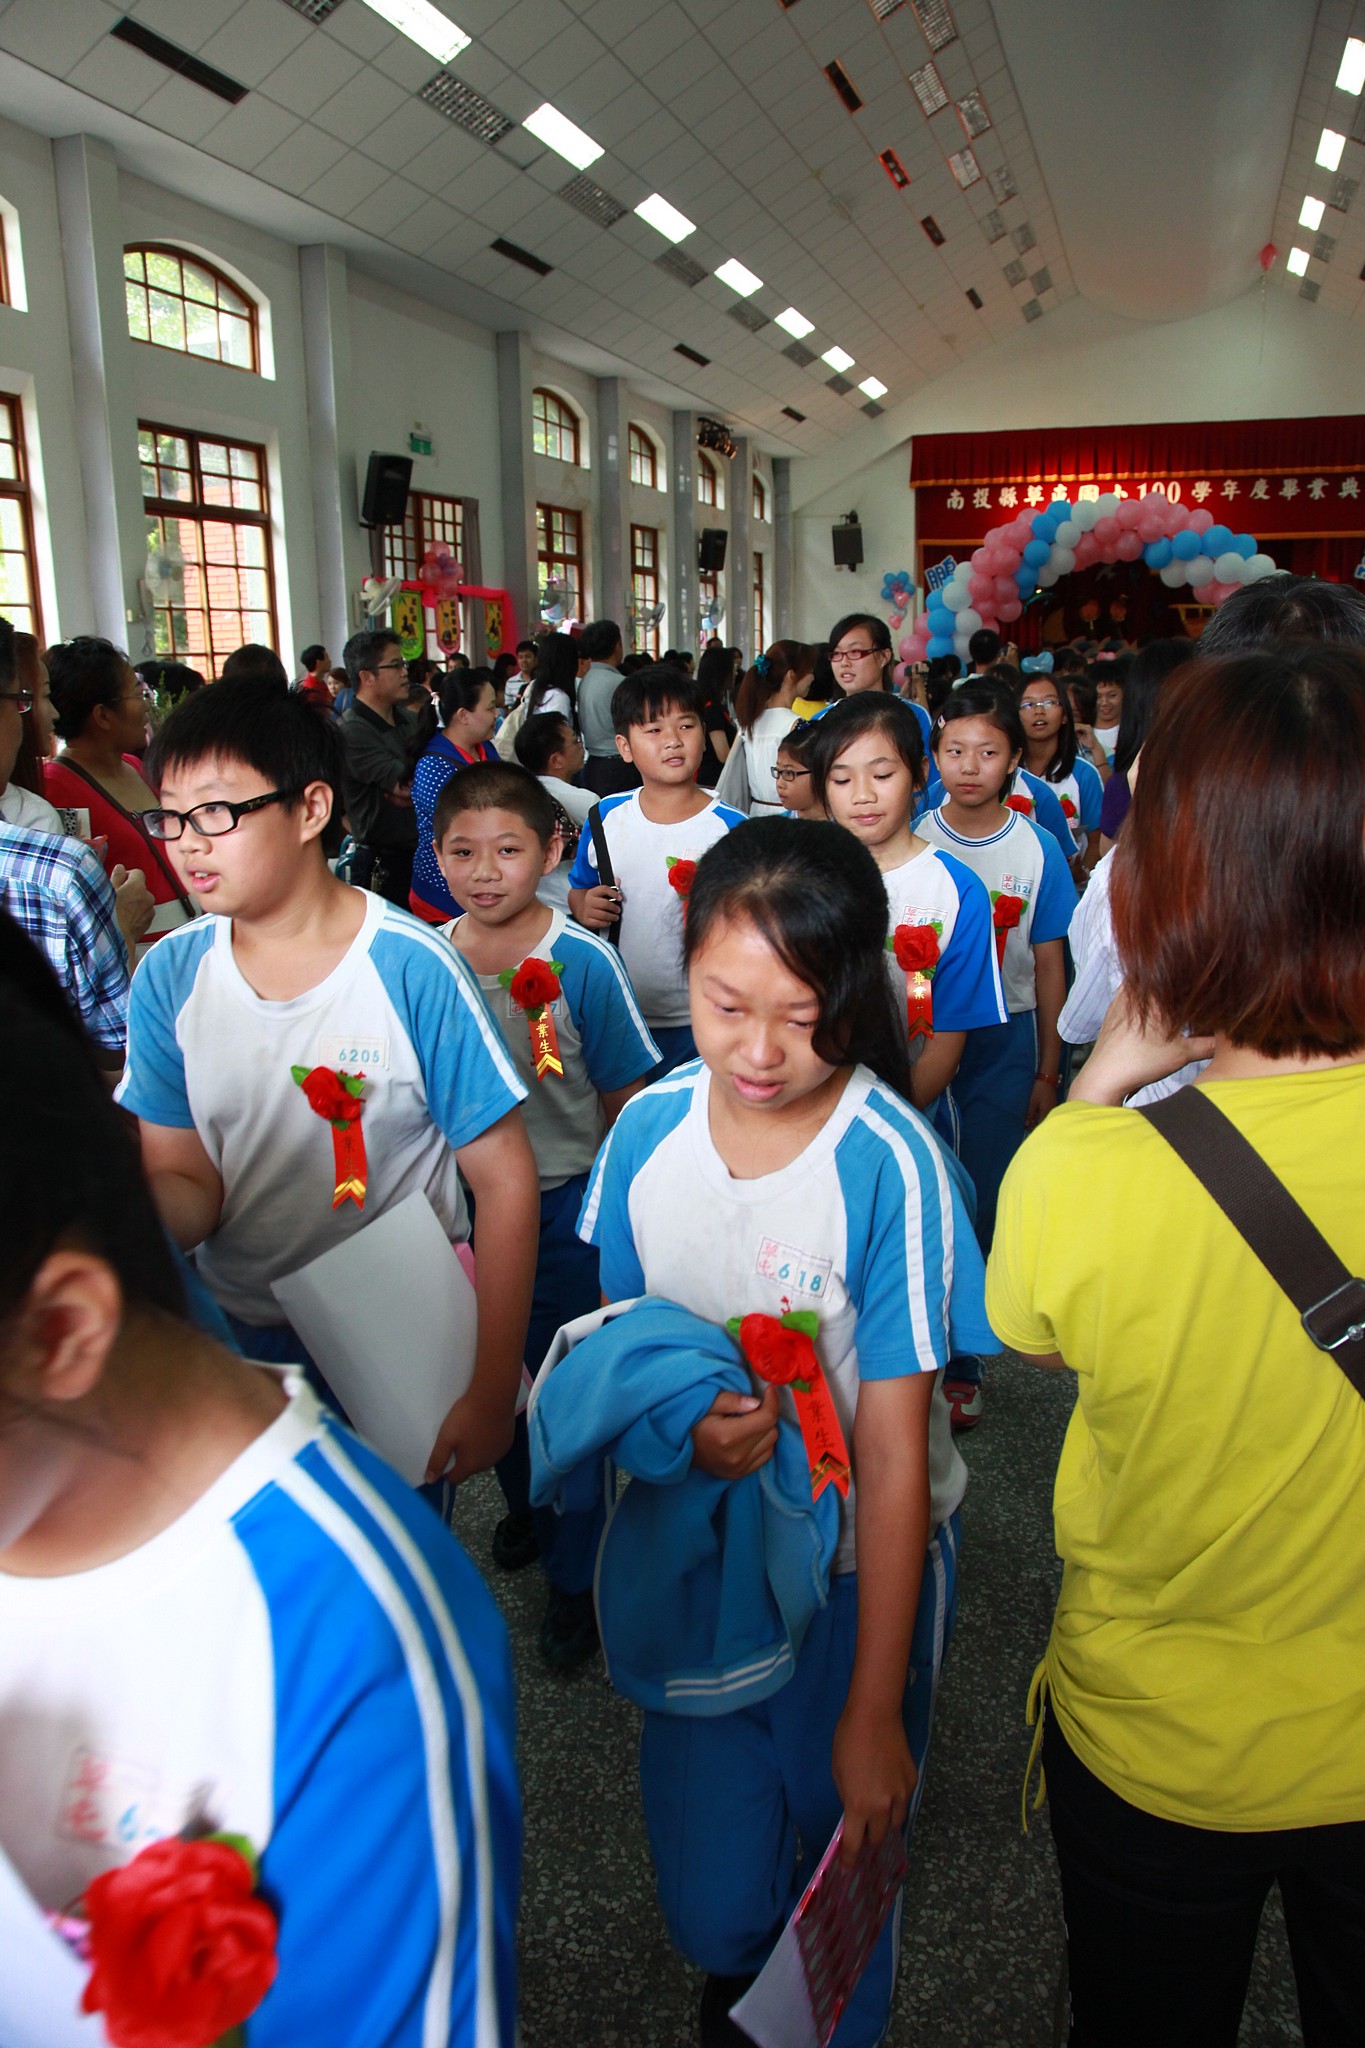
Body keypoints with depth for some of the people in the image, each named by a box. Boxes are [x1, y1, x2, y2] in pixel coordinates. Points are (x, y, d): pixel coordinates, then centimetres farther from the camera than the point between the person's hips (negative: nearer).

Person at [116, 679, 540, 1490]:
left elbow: (504, 1179, -15)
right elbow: (188, 1187, -4)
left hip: (400, 1357, -3)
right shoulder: (170, 976, -5)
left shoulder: (412, 968, -19)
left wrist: (491, 1394, -15)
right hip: (236, 1347, 4)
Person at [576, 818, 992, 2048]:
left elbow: (895, 1452, -19)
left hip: (857, 1566, -3)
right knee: (708, 1904, 18)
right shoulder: (648, 1128, -11)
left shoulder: (890, 1165, -24)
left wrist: (876, 1709, -13)